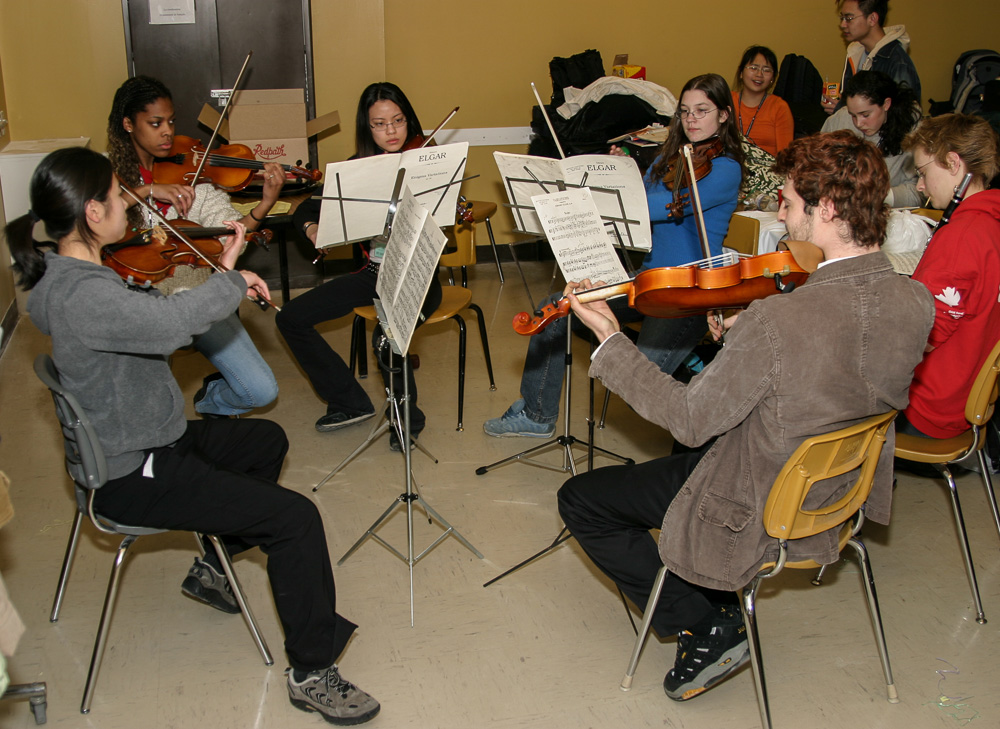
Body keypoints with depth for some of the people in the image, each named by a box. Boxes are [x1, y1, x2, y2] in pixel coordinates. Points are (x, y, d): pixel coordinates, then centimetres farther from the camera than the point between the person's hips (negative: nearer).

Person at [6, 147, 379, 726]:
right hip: (135, 477, -11)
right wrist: (234, 282, -27)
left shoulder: (61, 275, 2)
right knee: (296, 518, -16)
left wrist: (221, 277, 0)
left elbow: (150, 314, 11)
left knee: (266, 440, 28)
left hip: (140, 440, 11)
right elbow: (175, 322, -46)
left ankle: (216, 567, 37)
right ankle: (313, 673, -4)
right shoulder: (83, 295, -30)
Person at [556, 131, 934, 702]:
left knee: (580, 500, 7)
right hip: (843, 492, 8)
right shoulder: (915, 302, -13)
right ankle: (719, 593, 37)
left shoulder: (778, 321, -35)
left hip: (762, 515, -8)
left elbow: (691, 420, -24)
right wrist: (744, 338, 0)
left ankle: (710, 626, 9)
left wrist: (611, 339, -17)